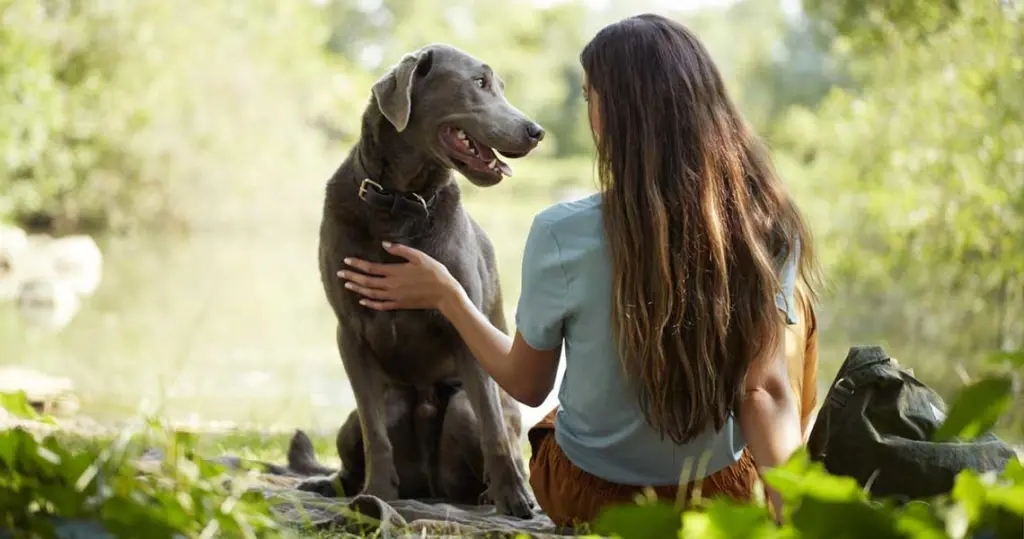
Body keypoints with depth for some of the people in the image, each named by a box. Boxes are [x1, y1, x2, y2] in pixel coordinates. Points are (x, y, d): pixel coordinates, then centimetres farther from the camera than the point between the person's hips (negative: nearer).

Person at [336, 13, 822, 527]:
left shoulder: (562, 234, -23)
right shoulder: (767, 228, -18)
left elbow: (527, 384, -8)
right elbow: (767, 392, -22)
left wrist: (445, 295, 2)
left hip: (587, 497, 1)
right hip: (722, 497, -1)